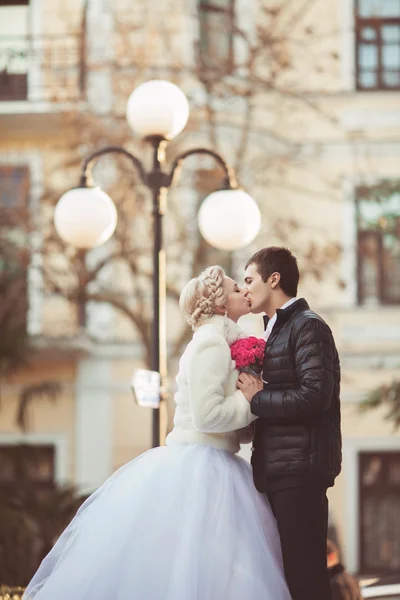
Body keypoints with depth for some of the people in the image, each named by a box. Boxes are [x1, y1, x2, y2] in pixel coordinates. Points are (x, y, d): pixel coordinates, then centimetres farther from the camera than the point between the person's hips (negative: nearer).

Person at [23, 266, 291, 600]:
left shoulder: (222, 342, 17)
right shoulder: (211, 343, -11)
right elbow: (207, 415, -20)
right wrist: (252, 400, -8)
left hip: (211, 468, 9)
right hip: (197, 469, -9)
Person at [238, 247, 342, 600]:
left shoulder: (307, 325, -8)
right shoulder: (276, 330, 20)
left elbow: (315, 395, -19)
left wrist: (258, 400, -12)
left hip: (300, 469, -9)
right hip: (278, 470, 9)